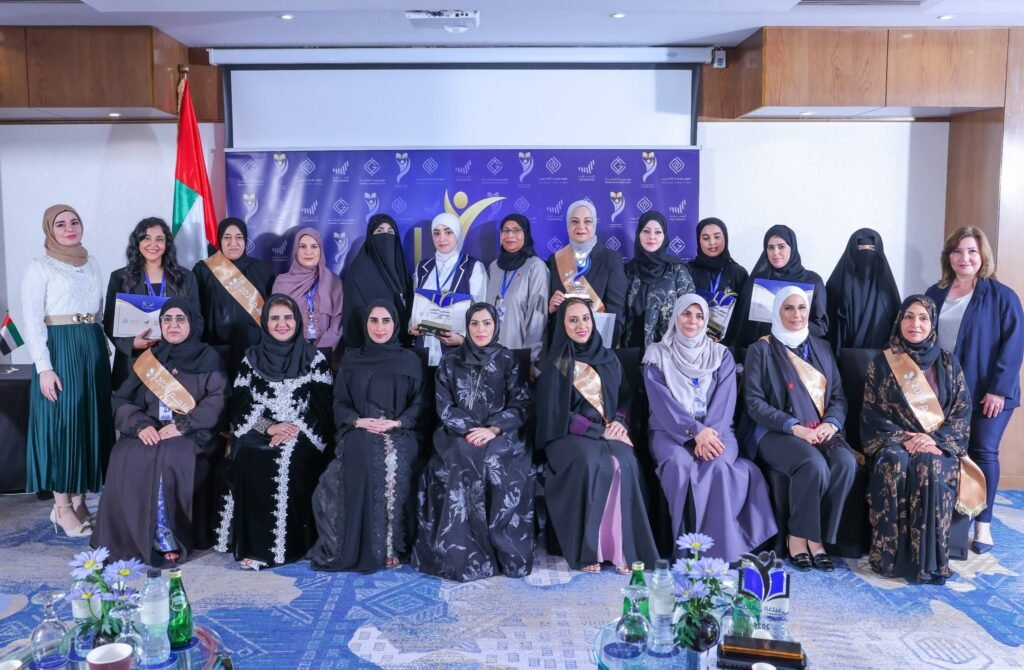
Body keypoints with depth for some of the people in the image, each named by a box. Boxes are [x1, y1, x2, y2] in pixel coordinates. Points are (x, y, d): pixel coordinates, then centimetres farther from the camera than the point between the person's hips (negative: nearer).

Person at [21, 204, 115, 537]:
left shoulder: (92, 263, 13)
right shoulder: (39, 268, -4)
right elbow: (32, 322, -10)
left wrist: (99, 348, 12)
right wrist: (44, 367, -17)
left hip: (92, 349, 6)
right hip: (59, 349, -6)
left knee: (89, 423, 8)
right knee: (61, 423, -2)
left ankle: (79, 501, 18)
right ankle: (62, 508, 7)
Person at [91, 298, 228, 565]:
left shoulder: (208, 359, 5)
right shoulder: (149, 359, 15)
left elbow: (218, 401, -8)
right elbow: (122, 400, 8)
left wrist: (183, 426, -20)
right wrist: (141, 424, -13)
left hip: (193, 434, -3)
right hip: (150, 432, 4)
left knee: (170, 459, -33)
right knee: (126, 459, -26)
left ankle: (168, 537, -19)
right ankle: (149, 537, -18)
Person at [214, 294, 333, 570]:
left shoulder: (315, 359, 6)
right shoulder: (251, 358, 12)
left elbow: (322, 408, 0)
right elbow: (240, 407, 5)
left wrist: (294, 429, -16)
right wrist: (269, 427, -12)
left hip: (301, 437, -1)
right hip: (259, 434, 2)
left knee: (292, 459, -32)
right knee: (248, 457, -29)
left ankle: (289, 544, -22)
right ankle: (253, 544, -21)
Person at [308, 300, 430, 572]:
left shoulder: (410, 360, 12)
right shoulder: (351, 359, 15)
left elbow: (420, 403, 6)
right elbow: (340, 402, 10)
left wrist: (397, 423, -12)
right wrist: (358, 421, -10)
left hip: (400, 431, 0)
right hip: (359, 430, 0)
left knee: (396, 462, -32)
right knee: (362, 456, -33)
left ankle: (390, 545, -22)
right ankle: (362, 545, -25)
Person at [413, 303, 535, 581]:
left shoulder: (508, 361, 8)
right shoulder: (450, 362, 10)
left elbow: (521, 406, 1)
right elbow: (445, 408, 3)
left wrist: (493, 429, -15)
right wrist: (472, 430, -13)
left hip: (501, 435, 0)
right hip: (460, 435, 0)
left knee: (499, 467, -32)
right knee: (464, 467, -32)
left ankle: (506, 551, -23)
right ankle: (465, 554, -26)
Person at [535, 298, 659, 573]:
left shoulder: (608, 358, 15)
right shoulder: (553, 363, 2)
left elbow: (625, 397, 15)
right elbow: (555, 411, -5)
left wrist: (619, 422, -8)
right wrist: (597, 431, -14)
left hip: (610, 431, 3)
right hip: (569, 434, -3)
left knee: (624, 464, -30)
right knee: (590, 464, -35)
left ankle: (622, 547, -25)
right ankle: (587, 548, -25)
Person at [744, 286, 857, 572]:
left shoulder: (821, 348, 18)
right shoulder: (761, 350, 3)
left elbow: (838, 395, 15)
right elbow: (754, 402, -5)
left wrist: (831, 422, -7)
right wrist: (794, 427, -16)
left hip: (822, 430, 4)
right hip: (778, 432, -4)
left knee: (846, 463, -28)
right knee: (814, 465, -34)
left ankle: (817, 539, -17)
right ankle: (797, 538, -16)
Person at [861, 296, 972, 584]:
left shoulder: (948, 363, 9)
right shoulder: (881, 363, 6)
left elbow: (962, 412, 3)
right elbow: (871, 412, 2)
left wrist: (935, 439, -15)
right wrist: (901, 438, -15)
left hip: (937, 444, 0)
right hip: (893, 441, 0)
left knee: (930, 467, -35)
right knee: (895, 465, -35)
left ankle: (927, 560, -31)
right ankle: (890, 556, -31)